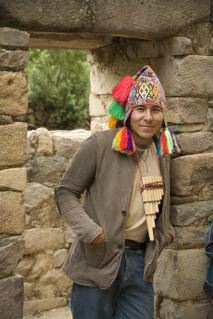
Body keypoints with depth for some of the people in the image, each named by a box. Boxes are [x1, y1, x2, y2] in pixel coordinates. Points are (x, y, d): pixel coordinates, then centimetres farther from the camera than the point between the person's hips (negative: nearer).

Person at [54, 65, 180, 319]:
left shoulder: (162, 151, 8)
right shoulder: (100, 144, -11)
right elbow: (65, 193, -7)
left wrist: (165, 231, 13)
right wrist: (90, 231, -18)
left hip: (141, 262, 5)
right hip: (99, 260, -5)